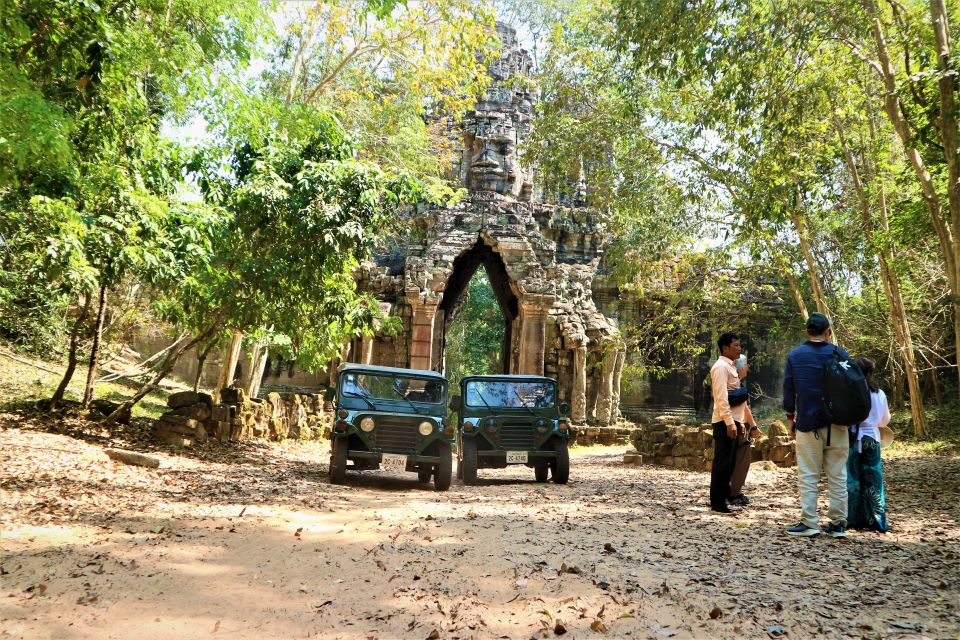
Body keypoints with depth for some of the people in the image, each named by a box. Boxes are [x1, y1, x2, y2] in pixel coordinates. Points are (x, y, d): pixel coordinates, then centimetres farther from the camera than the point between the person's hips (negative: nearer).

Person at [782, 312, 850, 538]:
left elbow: (788, 390, 1)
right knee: (838, 476, 7)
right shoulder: (840, 354, 0)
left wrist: (790, 419, 11)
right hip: (837, 425, 2)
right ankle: (838, 523, 10)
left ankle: (809, 523, 2)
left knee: (808, 476, 3)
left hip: (808, 424, -1)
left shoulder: (794, 356, -2)